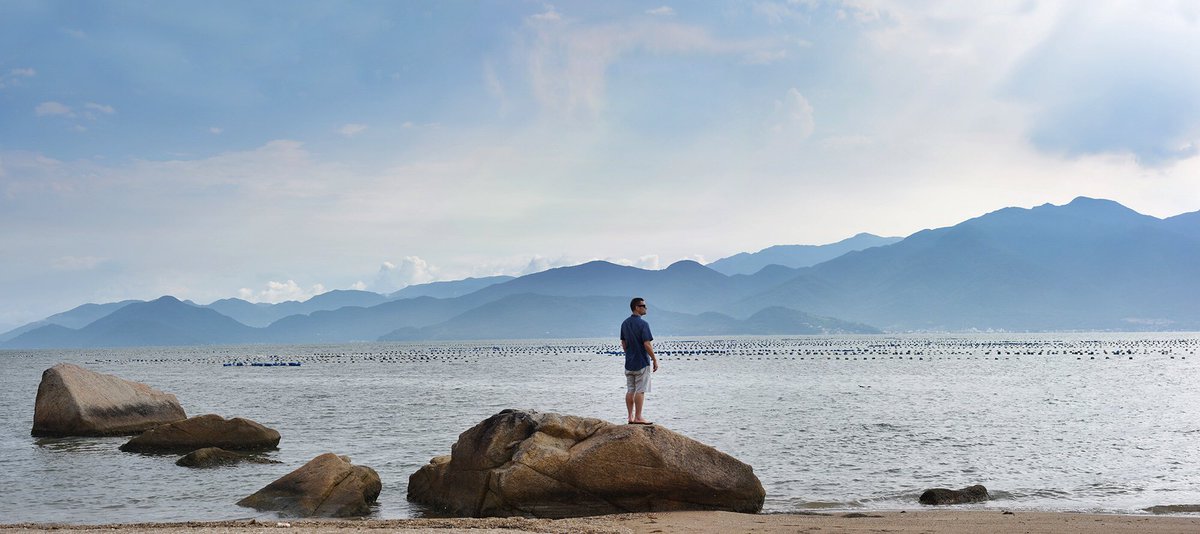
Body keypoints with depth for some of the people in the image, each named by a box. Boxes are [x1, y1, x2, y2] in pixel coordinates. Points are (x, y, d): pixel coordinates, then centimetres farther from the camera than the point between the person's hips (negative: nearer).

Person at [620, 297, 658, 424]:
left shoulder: (625, 323, 8)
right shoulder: (643, 324, -15)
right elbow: (647, 344, -18)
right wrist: (655, 360, -10)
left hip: (629, 363, 7)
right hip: (642, 362, -7)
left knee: (630, 390, 10)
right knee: (640, 390, -3)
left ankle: (631, 417, 13)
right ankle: (638, 418, -1)